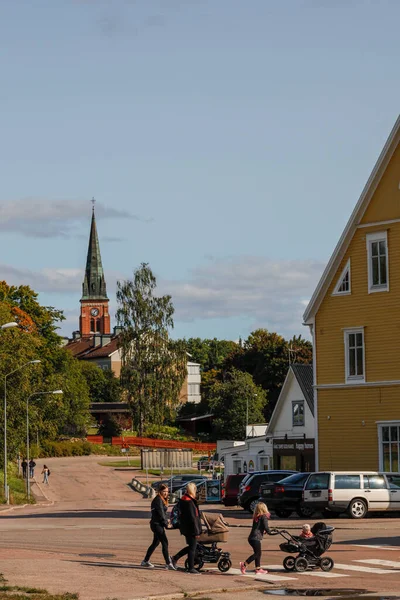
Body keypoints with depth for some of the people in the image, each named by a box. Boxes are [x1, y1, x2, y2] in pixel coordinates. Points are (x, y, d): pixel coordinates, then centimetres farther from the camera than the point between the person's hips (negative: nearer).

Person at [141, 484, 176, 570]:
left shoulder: (163, 500, 15)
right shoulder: (158, 500, -15)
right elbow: (161, 513, -18)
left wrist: (166, 520, 4)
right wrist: (166, 524, -14)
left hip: (159, 525, 10)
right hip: (157, 524, -10)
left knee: (155, 543, 17)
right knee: (165, 543, -12)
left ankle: (145, 561, 27)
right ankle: (168, 563, -13)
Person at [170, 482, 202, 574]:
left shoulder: (182, 500, 10)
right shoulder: (189, 502, -21)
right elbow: (192, 518, -22)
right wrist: (196, 531, -18)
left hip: (185, 528, 10)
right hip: (190, 528, -10)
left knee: (191, 547, 19)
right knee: (192, 548, 0)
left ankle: (175, 558, 20)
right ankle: (191, 568, 6)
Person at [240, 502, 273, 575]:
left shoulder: (256, 517, 14)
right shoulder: (264, 517, -7)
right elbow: (266, 527, -13)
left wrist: (263, 531, 28)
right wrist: (270, 532, 4)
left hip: (251, 538, 8)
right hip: (256, 538, -8)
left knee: (258, 553, 15)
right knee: (257, 553, -4)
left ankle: (258, 569, 19)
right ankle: (244, 564, -11)